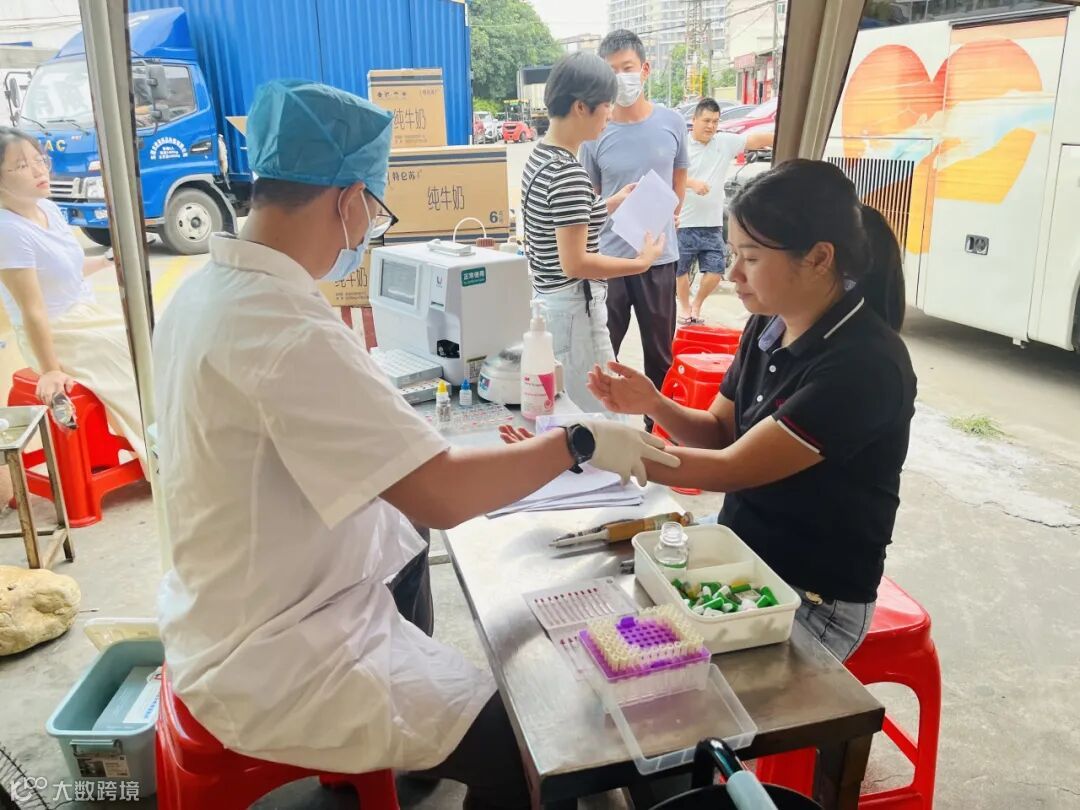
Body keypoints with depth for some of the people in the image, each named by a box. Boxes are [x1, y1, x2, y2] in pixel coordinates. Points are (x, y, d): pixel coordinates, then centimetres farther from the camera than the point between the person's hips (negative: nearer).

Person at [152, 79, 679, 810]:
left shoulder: (206, 289, 2)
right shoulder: (288, 330, -29)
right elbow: (440, 496, -31)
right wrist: (580, 443, -18)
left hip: (235, 622, 10)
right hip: (276, 665, -10)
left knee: (412, 553, 29)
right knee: (527, 748, -11)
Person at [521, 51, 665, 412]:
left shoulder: (539, 157, 8)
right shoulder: (569, 173, -21)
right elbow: (575, 263, -24)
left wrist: (611, 204, 15)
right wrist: (642, 262, -14)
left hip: (546, 300, 10)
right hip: (574, 307, -10)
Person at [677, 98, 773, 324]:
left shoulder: (726, 142, 4)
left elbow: (757, 139, -4)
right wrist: (692, 183, -26)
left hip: (713, 225, 3)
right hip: (684, 223, -3)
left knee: (715, 270, 3)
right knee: (681, 270, 8)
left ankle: (696, 305, 27)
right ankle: (685, 308, 30)